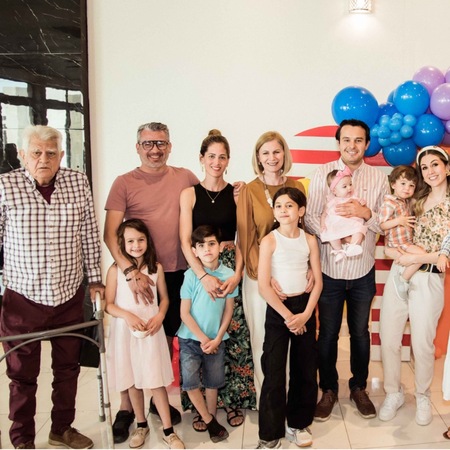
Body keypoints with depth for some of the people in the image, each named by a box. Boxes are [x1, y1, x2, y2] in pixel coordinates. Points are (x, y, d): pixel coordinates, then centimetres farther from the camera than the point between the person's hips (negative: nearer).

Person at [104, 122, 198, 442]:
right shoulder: (124, 183, -5)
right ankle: (126, 407, 23)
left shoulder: (185, 177, 3)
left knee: (167, 337, 14)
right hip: (138, 273, -2)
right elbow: (110, 234, -10)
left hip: (177, 273, 3)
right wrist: (130, 271, -22)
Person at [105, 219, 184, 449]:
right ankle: (141, 425, 33)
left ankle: (168, 430, 15)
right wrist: (128, 316, -20)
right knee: (132, 381, 13)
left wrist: (159, 316, -11)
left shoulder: (156, 268, -2)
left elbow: (164, 298, 7)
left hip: (151, 331, 0)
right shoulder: (115, 270, -7)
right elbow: (109, 304, -5)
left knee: (156, 381, 2)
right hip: (125, 333, 0)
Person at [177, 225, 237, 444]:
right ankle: (210, 421, 11)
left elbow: (228, 311, -1)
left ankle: (211, 420, 34)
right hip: (190, 338, -2)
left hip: (216, 340, 2)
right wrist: (203, 338, -11)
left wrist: (217, 339, -6)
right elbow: (185, 313, -10)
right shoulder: (191, 275, -14)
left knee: (212, 382, 13)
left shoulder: (229, 275, -8)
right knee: (190, 381, -10)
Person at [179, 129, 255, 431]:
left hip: (230, 269, 1)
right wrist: (204, 276, -15)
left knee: (233, 335, 2)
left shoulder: (236, 193, 5)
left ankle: (232, 399, 20)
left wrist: (237, 274, -9)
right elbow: (185, 242, -3)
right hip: (197, 270, -1)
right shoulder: (190, 193, 3)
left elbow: (242, 239, 3)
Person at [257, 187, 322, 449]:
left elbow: (318, 281, 1)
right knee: (274, 371, -1)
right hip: (278, 309, -3)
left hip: (305, 306, 3)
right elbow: (263, 286, -13)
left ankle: (298, 424, 30)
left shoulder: (310, 240, 0)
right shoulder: (269, 241, -10)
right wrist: (287, 315, -12)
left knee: (306, 368, 11)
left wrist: (306, 314, -9)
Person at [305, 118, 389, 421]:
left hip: (363, 271, 1)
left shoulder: (379, 178, -1)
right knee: (328, 334, 11)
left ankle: (359, 387, 36)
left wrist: (365, 213, -20)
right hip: (329, 270, -1)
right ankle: (329, 390, 30)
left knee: (360, 333, 16)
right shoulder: (323, 174, -5)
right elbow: (310, 218, -7)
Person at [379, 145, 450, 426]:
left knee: (422, 344, 7)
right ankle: (394, 394, 27)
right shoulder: (416, 199, 10)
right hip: (398, 274, 4)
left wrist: (419, 258, -16)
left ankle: (423, 397, 32)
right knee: (388, 340, 6)